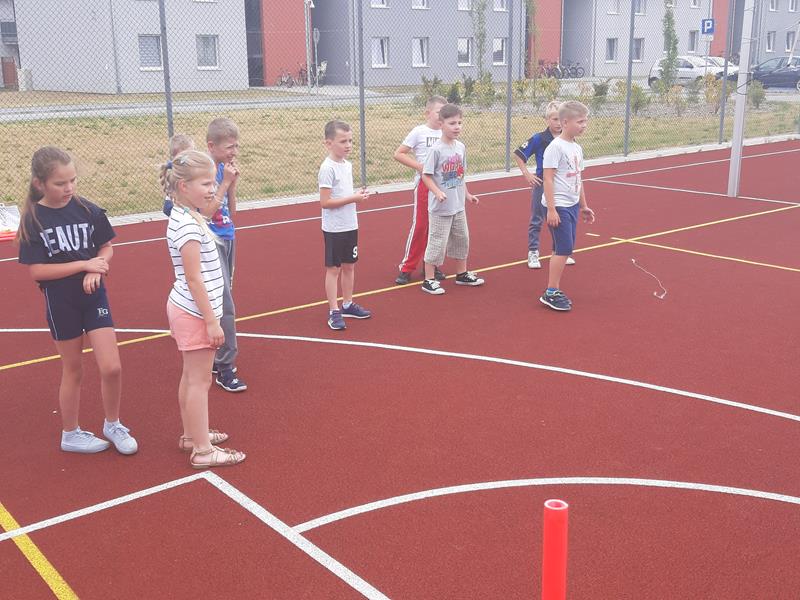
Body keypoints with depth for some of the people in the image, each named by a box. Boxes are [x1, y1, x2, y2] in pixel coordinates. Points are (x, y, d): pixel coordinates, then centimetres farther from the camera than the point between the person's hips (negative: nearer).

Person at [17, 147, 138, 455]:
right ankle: (70, 434, 31)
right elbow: (36, 271, -14)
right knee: (73, 370, 11)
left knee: (112, 368, -3)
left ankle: (113, 425, 22)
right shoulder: (33, 220, -11)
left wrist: (95, 271, -16)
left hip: (93, 295, 2)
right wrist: (84, 264, -20)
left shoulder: (88, 210, -5)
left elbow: (106, 248, 5)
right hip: (60, 303, -2)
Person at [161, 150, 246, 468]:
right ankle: (202, 450, 7)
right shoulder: (189, 226, -23)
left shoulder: (185, 216, 7)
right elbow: (194, 279, -22)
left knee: (190, 376, 19)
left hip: (186, 309, 10)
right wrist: (211, 321, -20)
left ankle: (191, 434, 33)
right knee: (199, 381, -2)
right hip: (195, 313, -10)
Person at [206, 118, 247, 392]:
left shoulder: (224, 168, 6)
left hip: (227, 240, 8)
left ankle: (216, 358, 28)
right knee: (225, 307, -8)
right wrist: (226, 182, -17)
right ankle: (225, 368, 0)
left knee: (222, 303, 15)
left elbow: (231, 213, 10)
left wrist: (233, 183, -2)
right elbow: (208, 210, -20)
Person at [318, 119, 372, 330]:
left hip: (350, 225, 8)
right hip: (334, 228, -8)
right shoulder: (328, 168, -17)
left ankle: (347, 305, 28)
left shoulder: (348, 165, 8)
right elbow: (325, 201, -21)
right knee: (333, 268, 1)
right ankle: (334, 312, 8)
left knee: (349, 265, 15)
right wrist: (353, 198, -21)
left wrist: (359, 195, -2)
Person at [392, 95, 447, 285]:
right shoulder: (419, 132, -5)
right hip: (424, 184, -4)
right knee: (419, 225, -4)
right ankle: (406, 268, 4)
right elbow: (398, 154, -6)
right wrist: (419, 166, -14)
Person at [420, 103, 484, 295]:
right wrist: (438, 192, -27)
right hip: (440, 207, -7)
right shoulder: (436, 149, -16)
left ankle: (462, 274, 34)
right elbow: (426, 176, -15)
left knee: (462, 239, 18)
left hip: (458, 205, 7)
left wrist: (467, 194, 19)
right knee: (437, 242, -2)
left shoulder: (461, 147, 5)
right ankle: (429, 280, 9)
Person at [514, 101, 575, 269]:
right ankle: (533, 253, 14)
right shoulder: (539, 139, -12)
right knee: (536, 220, 5)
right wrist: (526, 174, -10)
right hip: (542, 185, -3)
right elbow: (518, 154, -7)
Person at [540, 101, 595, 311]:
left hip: (572, 206, 8)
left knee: (562, 250, 10)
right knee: (564, 249, -10)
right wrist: (551, 209, -21)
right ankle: (550, 293, -1)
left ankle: (554, 290, 18)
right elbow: (548, 179, -17)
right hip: (559, 207, -8)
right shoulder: (556, 147, -13)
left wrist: (584, 206, 22)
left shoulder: (577, 148, 12)